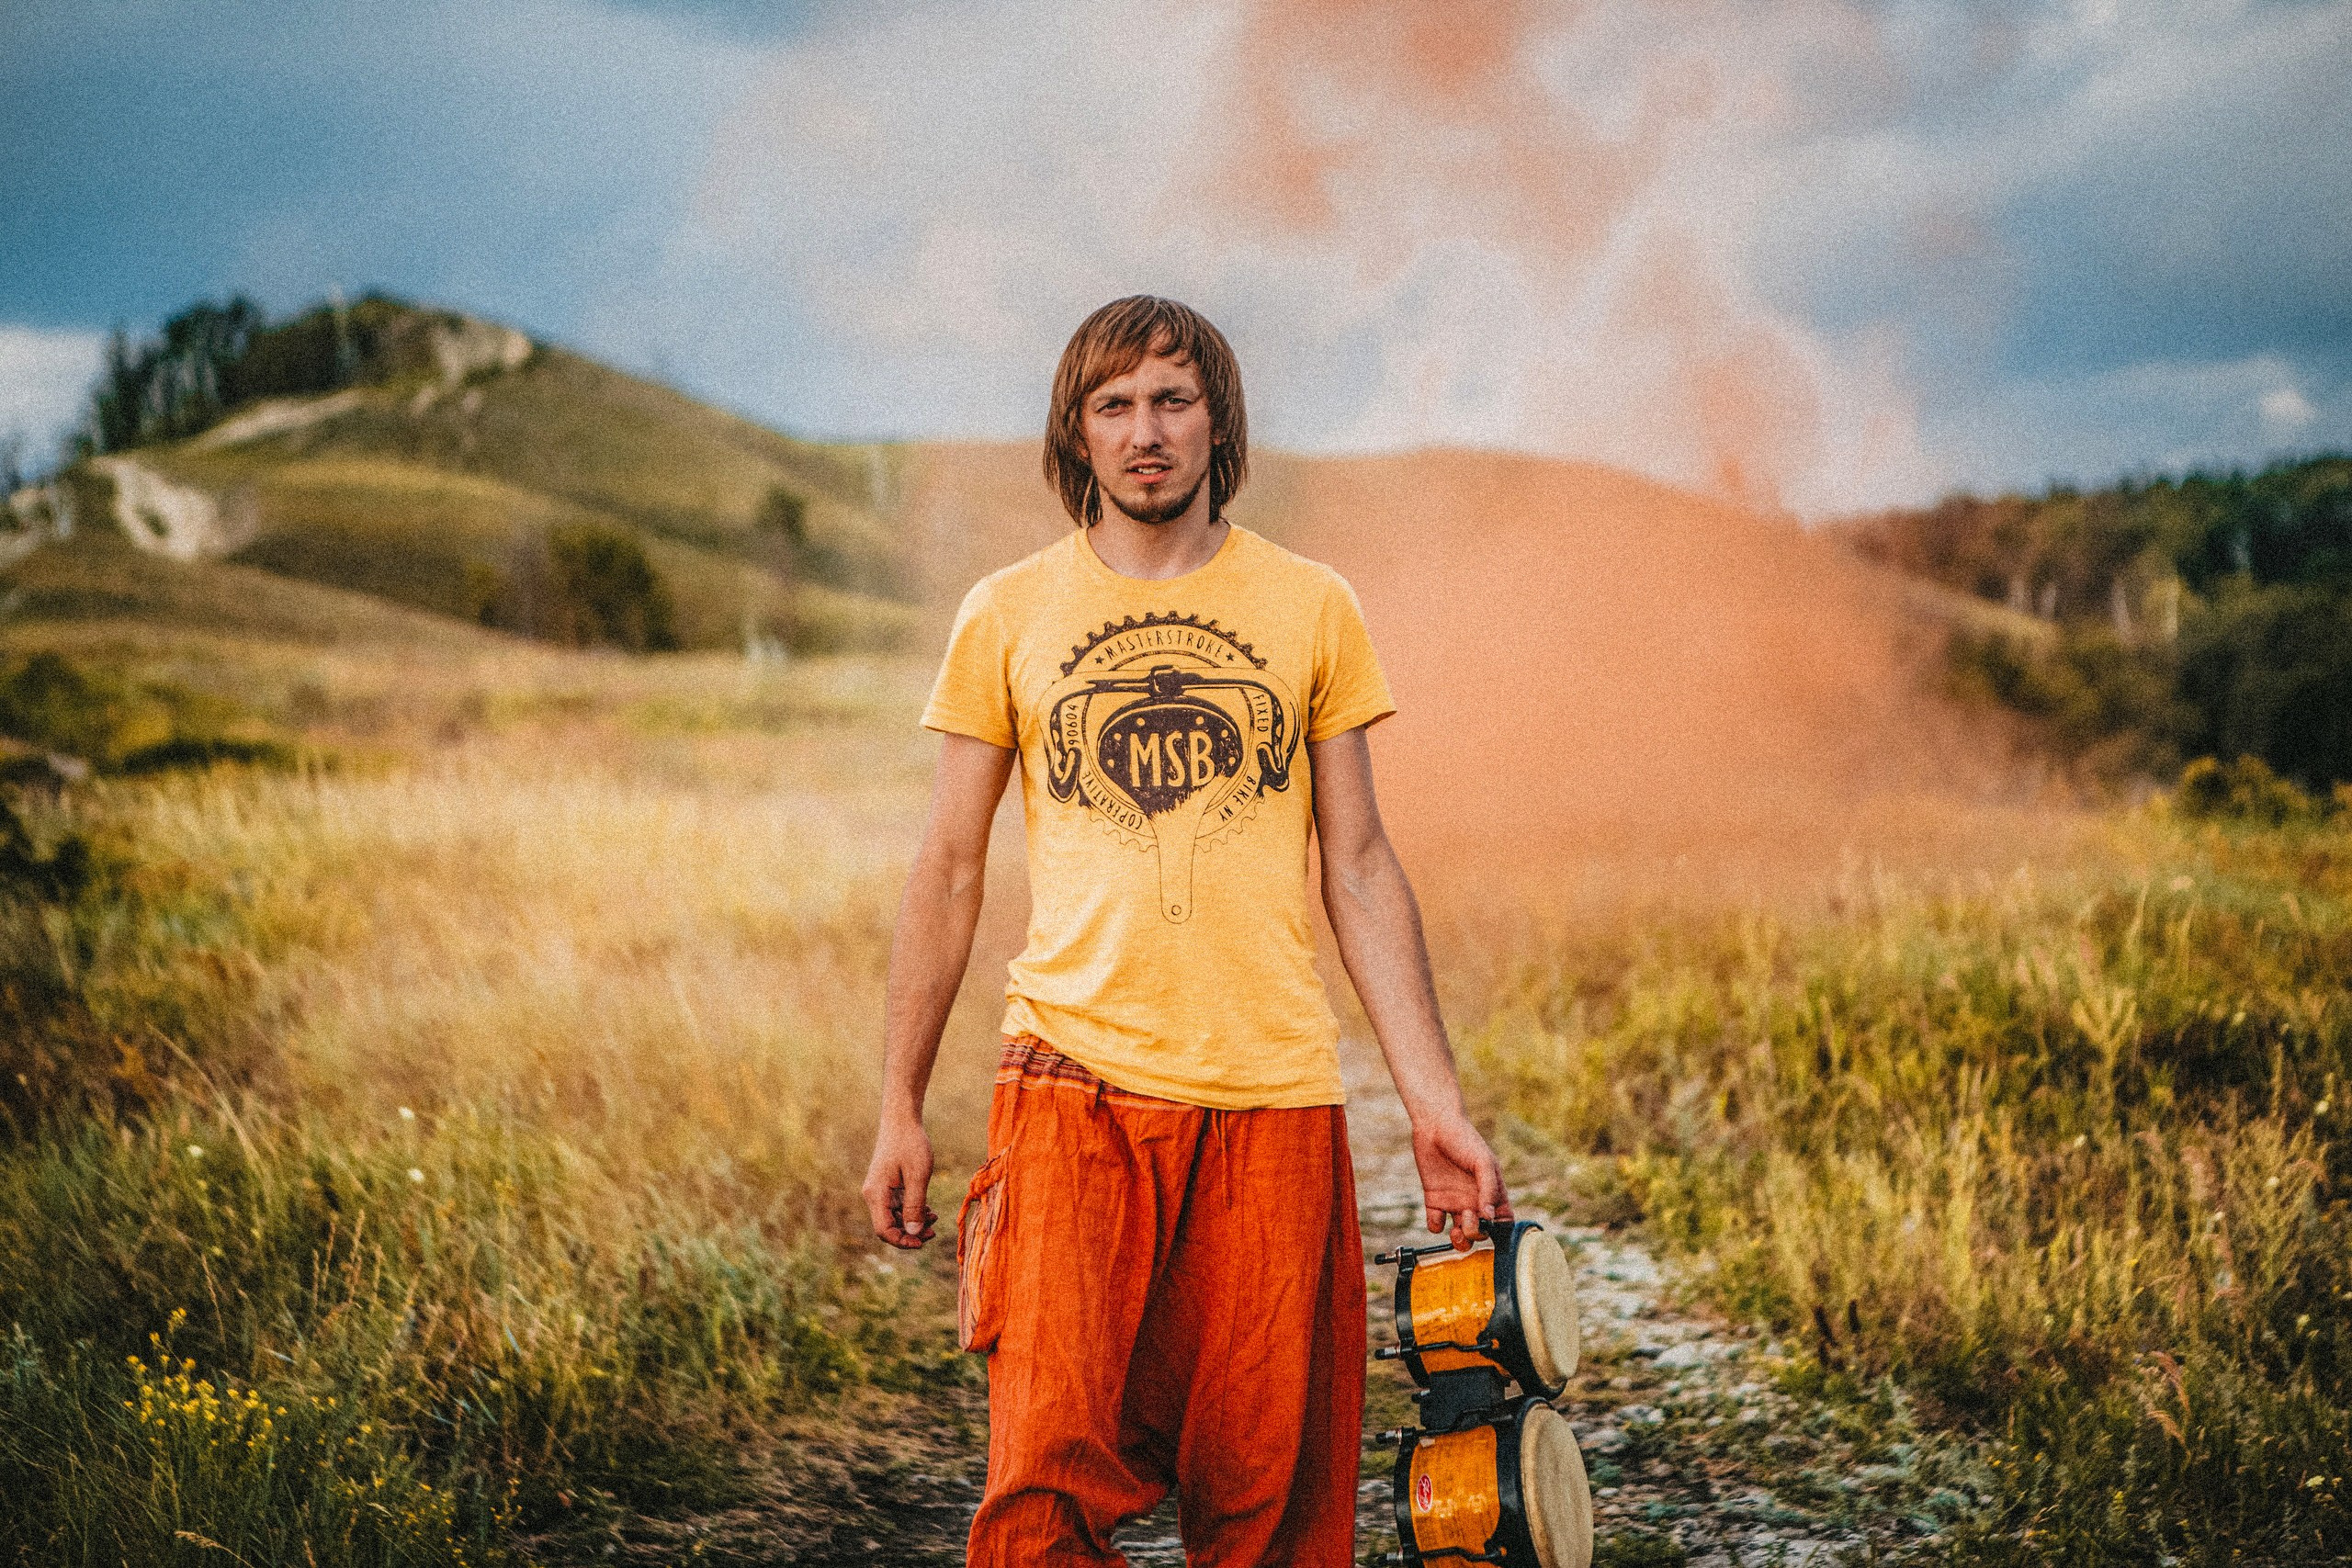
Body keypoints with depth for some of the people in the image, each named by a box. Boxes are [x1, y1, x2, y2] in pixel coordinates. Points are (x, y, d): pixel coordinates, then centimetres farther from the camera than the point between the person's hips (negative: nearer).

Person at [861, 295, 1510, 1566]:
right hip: (1075, 1088, -1)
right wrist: (898, 1110, 7)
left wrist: (1434, 1102, 3)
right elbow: (947, 873, 10)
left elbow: (1359, 868, 10)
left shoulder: (1311, 610, 8)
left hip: (1274, 1091, 1)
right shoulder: (1006, 617, 7)